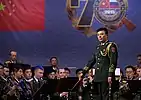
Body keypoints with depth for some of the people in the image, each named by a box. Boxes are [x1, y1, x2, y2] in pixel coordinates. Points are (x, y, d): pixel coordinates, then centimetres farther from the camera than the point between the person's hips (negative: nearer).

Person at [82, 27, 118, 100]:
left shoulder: (111, 46, -5)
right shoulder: (98, 47, 18)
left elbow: (113, 61, -13)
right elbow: (92, 60, 22)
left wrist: (110, 75, -20)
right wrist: (84, 72, 18)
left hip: (106, 76, -8)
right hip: (98, 76, 8)